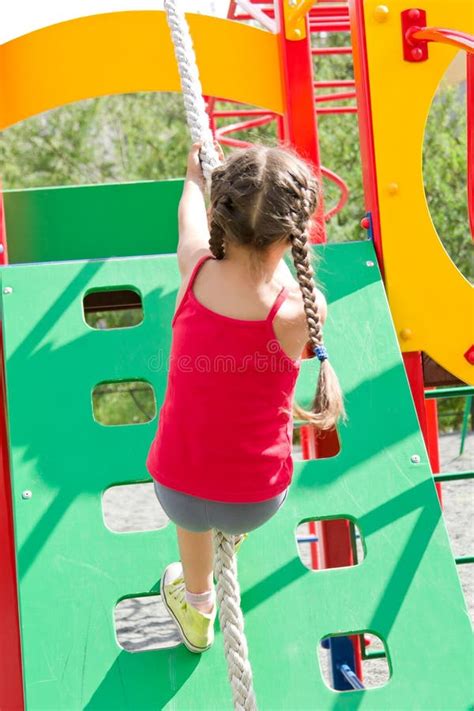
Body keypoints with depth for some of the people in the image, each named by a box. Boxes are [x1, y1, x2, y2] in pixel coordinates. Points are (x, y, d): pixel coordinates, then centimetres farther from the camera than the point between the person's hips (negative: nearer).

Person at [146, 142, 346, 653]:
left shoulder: (195, 269, -16)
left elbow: (189, 214, 9)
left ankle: (196, 606, 58)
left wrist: (195, 174, 29)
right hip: (256, 503, -2)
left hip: (176, 491, 2)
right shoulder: (304, 311, -23)